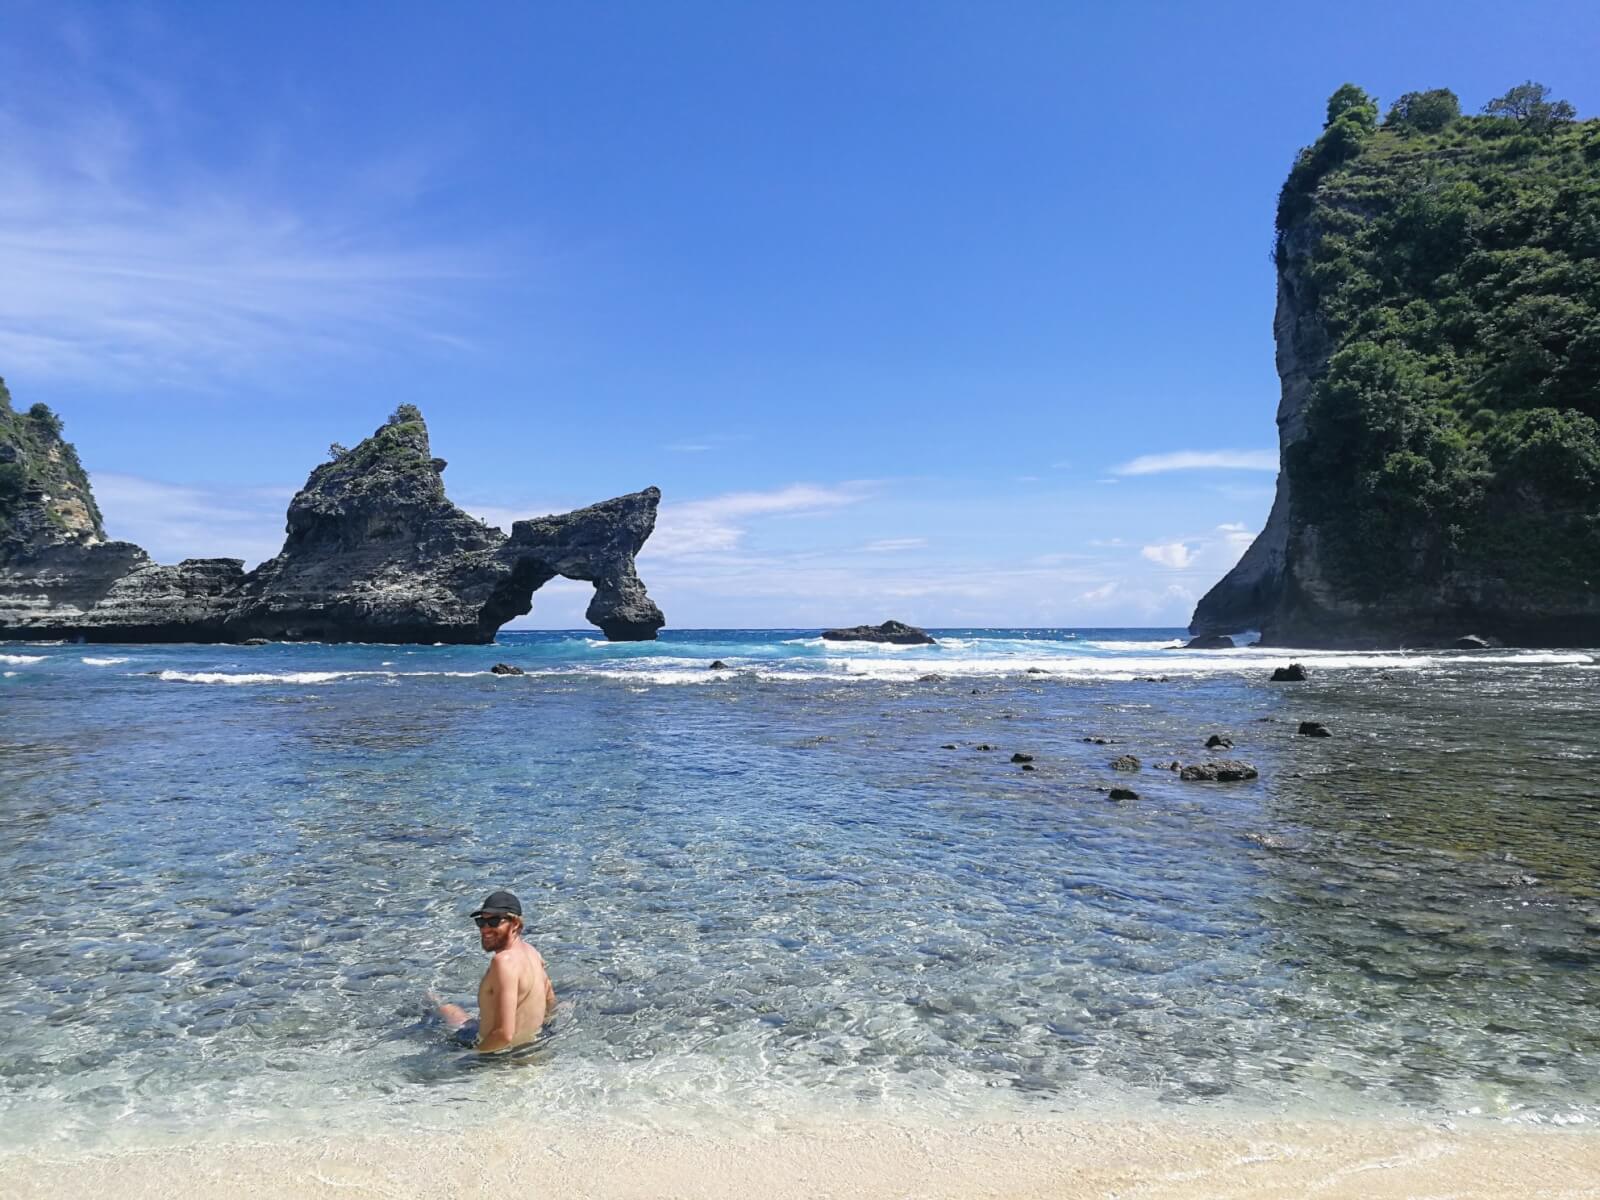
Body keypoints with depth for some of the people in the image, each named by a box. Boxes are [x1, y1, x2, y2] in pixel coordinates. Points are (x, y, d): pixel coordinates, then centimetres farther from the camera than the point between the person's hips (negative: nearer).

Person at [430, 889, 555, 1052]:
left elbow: (505, 1034, -32)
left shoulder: (504, 961, -30)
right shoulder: (531, 952, -3)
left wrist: (474, 1052, -18)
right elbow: (550, 1004, 12)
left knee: (448, 1010, 21)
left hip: (500, 1051, -6)